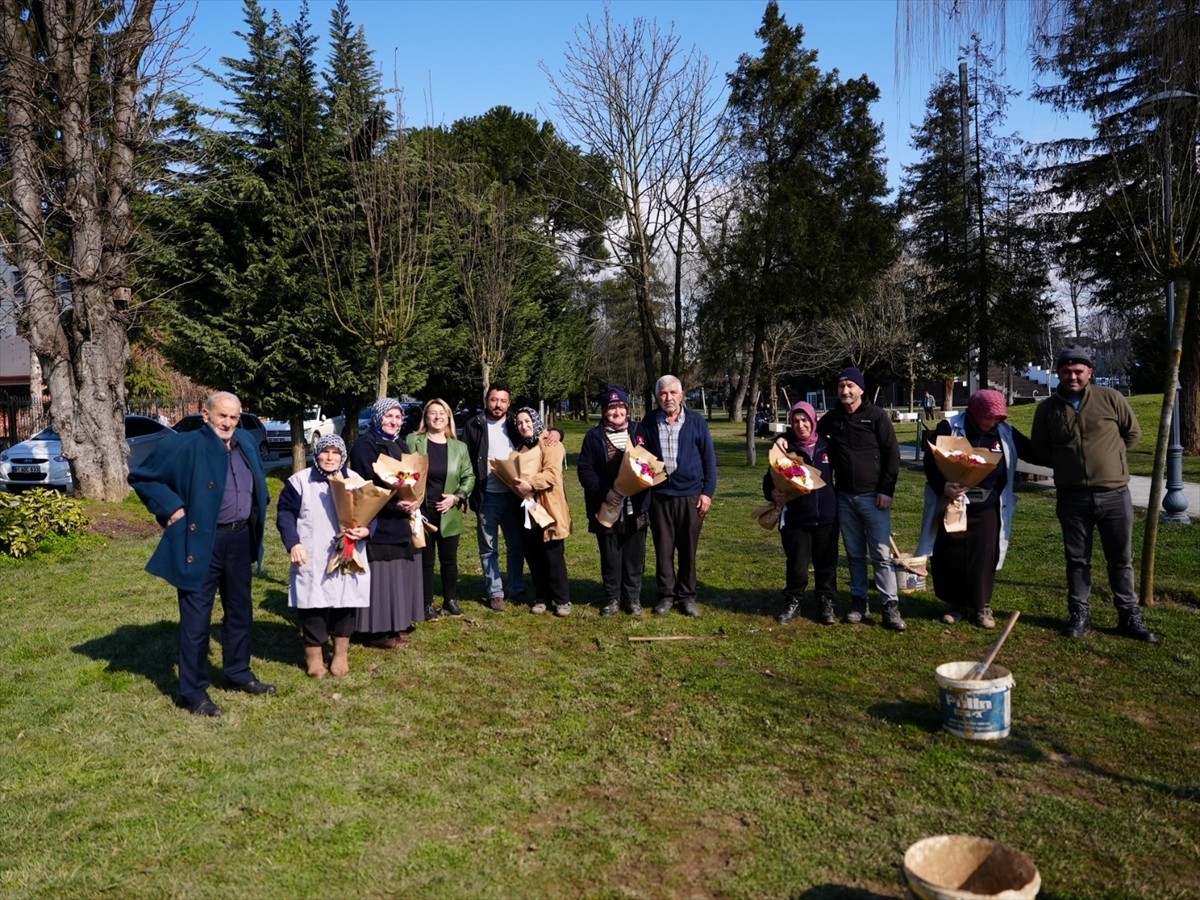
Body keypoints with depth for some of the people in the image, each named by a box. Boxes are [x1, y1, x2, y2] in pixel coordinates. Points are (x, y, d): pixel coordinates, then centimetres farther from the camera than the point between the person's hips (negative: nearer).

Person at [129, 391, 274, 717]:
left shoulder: (245, 443, 6)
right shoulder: (184, 445, -13)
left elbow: (258, 484, 23)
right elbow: (141, 477, -6)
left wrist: (255, 516, 11)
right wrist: (171, 508, -14)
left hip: (240, 539, 7)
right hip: (201, 542, -6)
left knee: (240, 611, 18)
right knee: (196, 618, 1)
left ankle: (239, 674, 35)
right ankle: (193, 692, 12)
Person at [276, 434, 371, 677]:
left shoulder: (355, 480, 6)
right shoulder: (300, 481, -1)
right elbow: (285, 512, 0)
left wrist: (366, 530, -13)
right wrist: (293, 543, -11)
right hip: (311, 560, -2)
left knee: (345, 604, 6)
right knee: (312, 604, 1)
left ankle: (341, 653, 21)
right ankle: (314, 653, 18)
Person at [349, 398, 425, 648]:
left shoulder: (400, 445, 15)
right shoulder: (364, 446, -10)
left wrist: (414, 500, -6)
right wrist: (394, 504, -25)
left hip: (402, 521, 9)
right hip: (378, 523, -8)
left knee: (401, 574, 12)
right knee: (381, 577, -6)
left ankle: (397, 624, 23)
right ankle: (376, 630, 2)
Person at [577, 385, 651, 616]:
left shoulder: (639, 431, 6)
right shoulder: (594, 437, 1)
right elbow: (584, 470, -5)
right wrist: (604, 492, -18)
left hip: (635, 508, 1)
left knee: (635, 556, 8)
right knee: (610, 557, 9)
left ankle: (633, 598, 21)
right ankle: (612, 598, 22)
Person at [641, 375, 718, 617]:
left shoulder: (696, 421, -1)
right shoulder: (649, 423, 2)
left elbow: (709, 458, 1)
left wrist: (708, 492, -3)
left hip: (690, 495, -1)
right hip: (659, 495, 1)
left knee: (688, 549, 8)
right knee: (663, 548, 7)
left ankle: (687, 595, 19)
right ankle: (666, 595, 19)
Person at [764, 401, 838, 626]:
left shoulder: (826, 446, 3)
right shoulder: (786, 448, -2)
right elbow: (770, 479, -1)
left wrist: (839, 500, 9)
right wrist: (772, 493, -22)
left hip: (827, 517, 2)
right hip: (796, 519, -1)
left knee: (826, 563, 9)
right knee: (797, 565, 3)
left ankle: (826, 603, 24)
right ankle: (792, 603, 21)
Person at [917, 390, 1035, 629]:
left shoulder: (1006, 432, 2)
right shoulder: (949, 428, -9)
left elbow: (1033, 452, 14)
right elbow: (931, 460, -11)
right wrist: (941, 486, -26)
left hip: (987, 510, 2)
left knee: (984, 560, 3)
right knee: (950, 558, 6)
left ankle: (982, 607, 20)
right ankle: (957, 604, 23)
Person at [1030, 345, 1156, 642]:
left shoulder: (1111, 399, -3)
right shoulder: (1047, 408, 2)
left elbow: (1133, 432, 10)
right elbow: (1039, 450, 14)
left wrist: (1109, 458, 8)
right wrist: (1066, 464, 7)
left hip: (1115, 494, -1)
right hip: (1072, 497, 1)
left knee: (1122, 559, 9)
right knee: (1077, 559, 10)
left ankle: (1130, 617, 20)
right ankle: (1079, 615, 20)